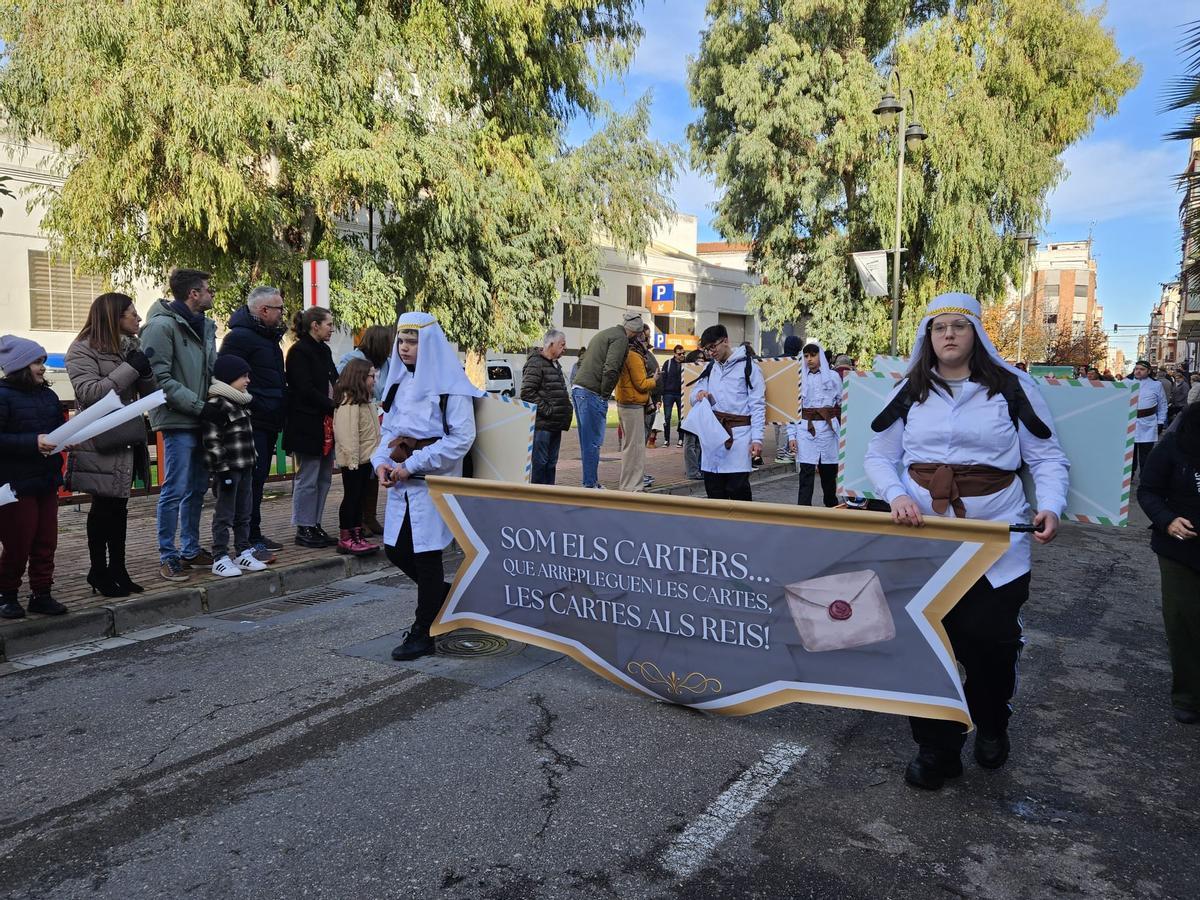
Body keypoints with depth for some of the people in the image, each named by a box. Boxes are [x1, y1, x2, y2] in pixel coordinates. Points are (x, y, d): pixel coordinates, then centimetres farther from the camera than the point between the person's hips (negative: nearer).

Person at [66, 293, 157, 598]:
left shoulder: (130, 346, 13)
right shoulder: (83, 350, -7)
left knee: (118, 505, 12)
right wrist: (130, 368, -20)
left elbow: (149, 392, 11)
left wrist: (145, 371, -9)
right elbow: (89, 393, -19)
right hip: (101, 443, -7)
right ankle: (98, 571, 13)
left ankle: (117, 569, 21)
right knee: (104, 506, 0)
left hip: (128, 439, 7)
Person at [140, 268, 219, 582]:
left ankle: (190, 549, 27)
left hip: (202, 420, 8)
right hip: (177, 421, -8)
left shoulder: (205, 326, 13)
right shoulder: (162, 327, -12)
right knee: (175, 490, -3)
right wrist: (199, 405, -19)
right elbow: (160, 379, -17)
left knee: (197, 489, 15)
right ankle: (167, 556, 7)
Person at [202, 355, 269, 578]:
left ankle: (243, 553, 25)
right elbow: (211, 441, -19)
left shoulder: (241, 403, 14)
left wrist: (252, 462, 19)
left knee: (244, 514, 15)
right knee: (224, 515, -1)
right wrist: (221, 469, -21)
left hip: (245, 468, 9)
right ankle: (220, 559, 7)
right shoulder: (216, 405, -15)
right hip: (228, 470, -9)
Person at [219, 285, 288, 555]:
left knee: (257, 479, 15)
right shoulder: (239, 337, -13)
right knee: (251, 479, -6)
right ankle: (249, 541, 0)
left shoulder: (268, 336, 18)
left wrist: (279, 417, 21)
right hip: (252, 422, -10)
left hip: (268, 423, 10)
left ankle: (254, 535, 23)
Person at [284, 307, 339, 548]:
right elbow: (306, 389, -17)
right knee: (307, 478, -2)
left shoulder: (324, 351, 16)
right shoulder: (298, 352, -10)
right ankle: (303, 529, 7)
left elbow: (334, 381, 17)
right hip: (307, 424, -9)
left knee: (324, 477, 11)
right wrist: (333, 406, -15)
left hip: (326, 424, 9)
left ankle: (315, 525, 19)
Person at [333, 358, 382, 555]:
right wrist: (352, 460, -25)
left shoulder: (365, 401, 16)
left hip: (365, 459, 10)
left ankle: (357, 535, 20)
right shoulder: (348, 402, -17)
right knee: (351, 496, -4)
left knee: (358, 497, 13)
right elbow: (348, 433, -24)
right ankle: (345, 539, 3)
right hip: (353, 460, -10)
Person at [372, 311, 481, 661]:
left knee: (426, 555, 0)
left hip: (434, 482, -7)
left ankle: (423, 633, 13)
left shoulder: (449, 385, -11)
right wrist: (381, 460, -4)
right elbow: (389, 429, 17)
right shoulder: (399, 382, 11)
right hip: (401, 482, 7)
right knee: (395, 549, 11)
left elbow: (461, 437, -17)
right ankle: (445, 596, 33)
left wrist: (412, 464, -19)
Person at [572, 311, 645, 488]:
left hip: (578, 388, 10)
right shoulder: (621, 338, -7)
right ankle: (591, 485, -2)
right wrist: (605, 393, -9)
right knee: (593, 442, -5)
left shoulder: (603, 334, 23)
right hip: (592, 393, -10)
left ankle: (590, 483, 21)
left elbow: (583, 361, 24)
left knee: (587, 441, 14)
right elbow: (611, 368, -20)